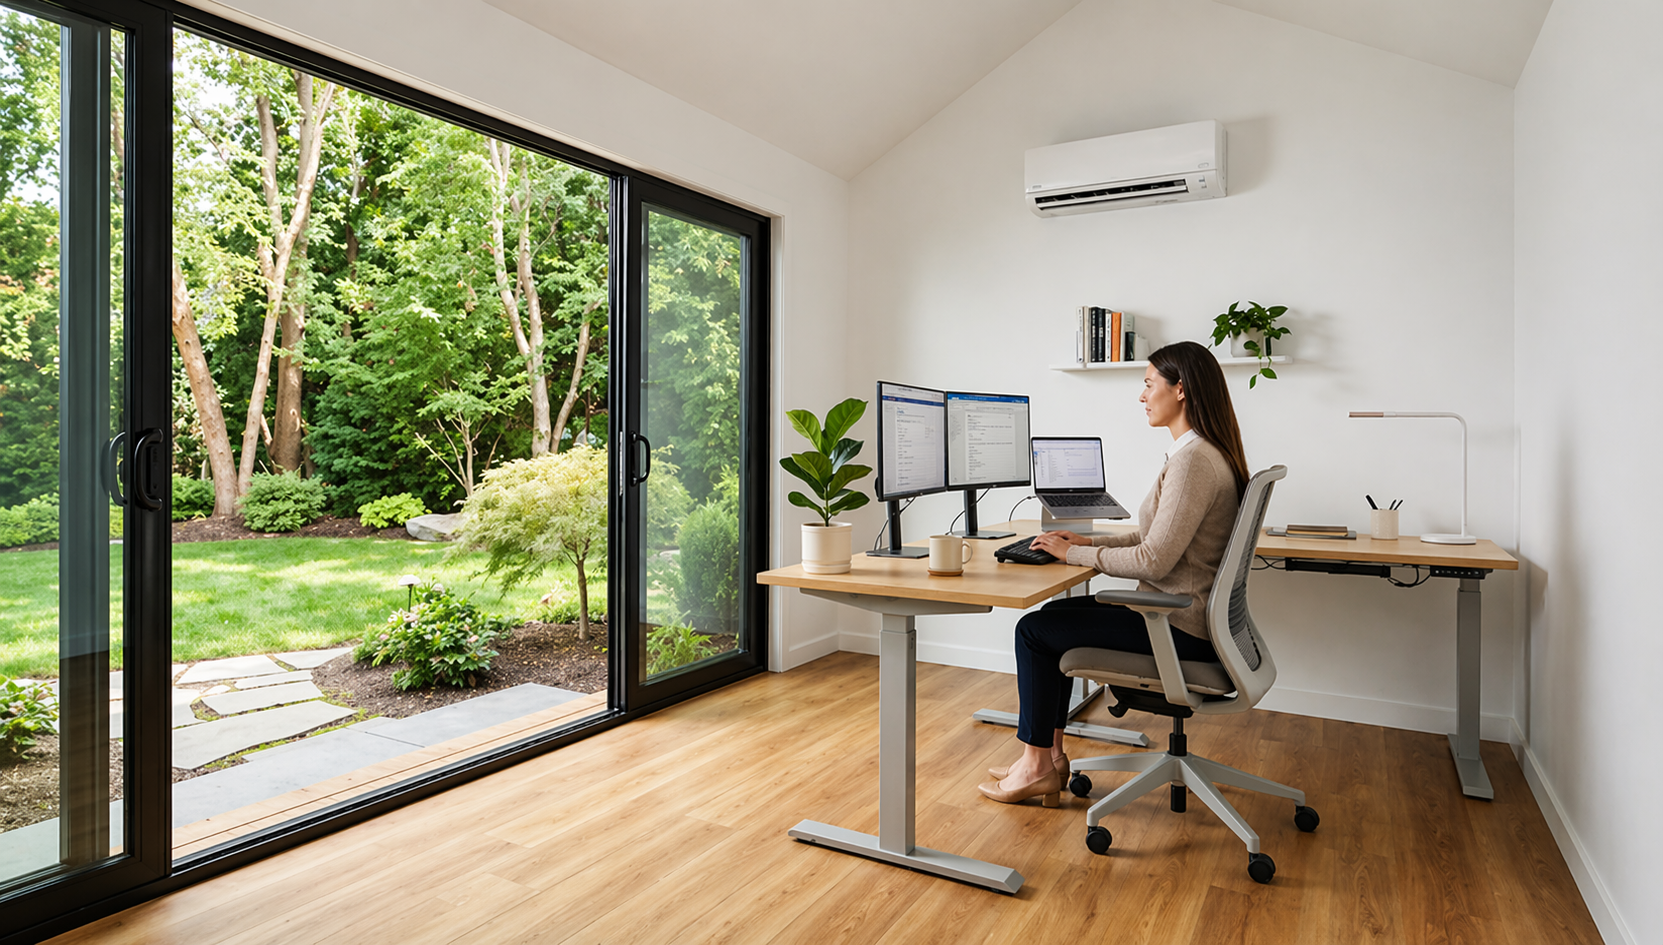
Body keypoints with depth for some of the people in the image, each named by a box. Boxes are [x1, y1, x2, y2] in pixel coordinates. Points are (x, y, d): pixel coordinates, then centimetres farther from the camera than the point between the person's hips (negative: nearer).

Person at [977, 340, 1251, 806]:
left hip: (1179, 627, -10)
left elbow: (1153, 560, -25)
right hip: (1179, 612, 10)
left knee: (1034, 630, -4)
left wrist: (1074, 553, -14)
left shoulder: (1194, 459, -22)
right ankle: (1050, 755, 20)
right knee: (1055, 615, 16)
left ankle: (1037, 766, 11)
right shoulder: (1200, 453, 11)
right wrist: (1089, 542, 8)